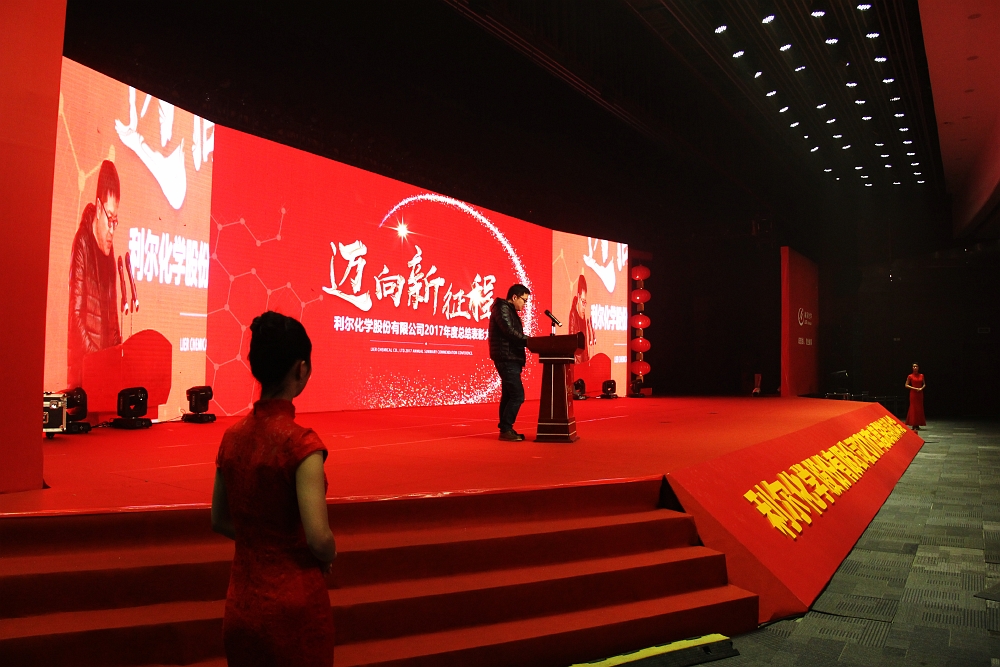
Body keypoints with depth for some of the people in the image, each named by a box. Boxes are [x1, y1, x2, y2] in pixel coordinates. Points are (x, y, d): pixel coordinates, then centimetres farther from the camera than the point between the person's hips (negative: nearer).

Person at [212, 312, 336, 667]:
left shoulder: (233, 435, -2)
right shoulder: (300, 442, -21)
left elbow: (219, 521, 10)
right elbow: (319, 540, -24)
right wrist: (328, 557, -4)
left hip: (240, 606, 6)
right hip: (293, 606, -6)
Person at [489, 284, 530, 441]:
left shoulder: (510, 311, 22)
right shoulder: (502, 309, -10)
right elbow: (510, 332, -20)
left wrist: (527, 341, 4)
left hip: (511, 359, 11)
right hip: (506, 359, -11)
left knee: (508, 396, 11)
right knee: (517, 395, -13)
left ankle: (505, 430, 15)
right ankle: (506, 429, -8)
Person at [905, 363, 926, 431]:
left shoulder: (921, 375, 8)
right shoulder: (910, 376, -2)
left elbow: (924, 384, 14)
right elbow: (906, 385, -1)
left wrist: (921, 388, -6)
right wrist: (914, 388, -13)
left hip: (920, 393, 4)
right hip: (913, 393, -4)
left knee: (920, 408, 4)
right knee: (913, 408, -5)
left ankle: (918, 424, 10)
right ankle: (914, 425, -3)